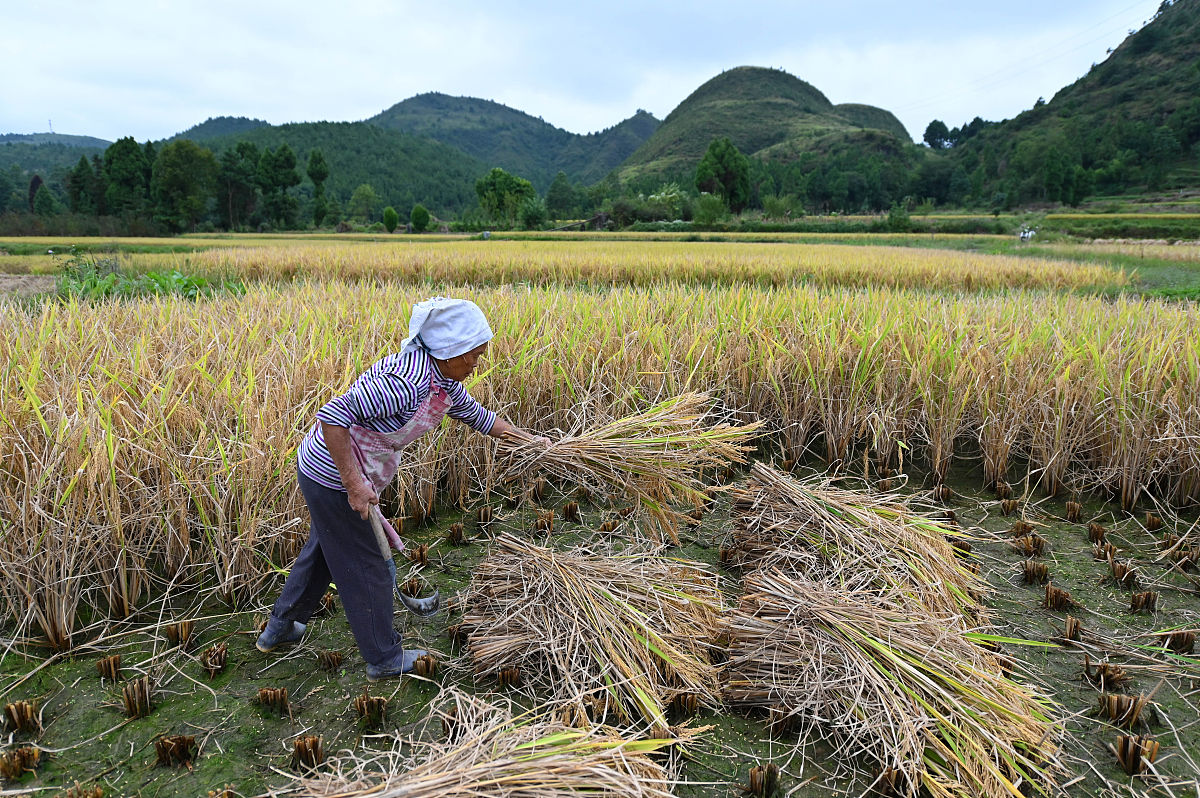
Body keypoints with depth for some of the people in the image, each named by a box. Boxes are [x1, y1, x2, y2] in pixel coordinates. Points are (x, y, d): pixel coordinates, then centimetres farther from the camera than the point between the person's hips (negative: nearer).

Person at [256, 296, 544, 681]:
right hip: (334, 478, -9)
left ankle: (279, 628, 49)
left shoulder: (444, 378, -1)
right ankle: (385, 659, 28)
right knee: (367, 567, 7)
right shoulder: (407, 384, -32)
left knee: (325, 549, 27)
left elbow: (475, 414, 17)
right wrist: (354, 483, -31)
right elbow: (331, 415, -33)